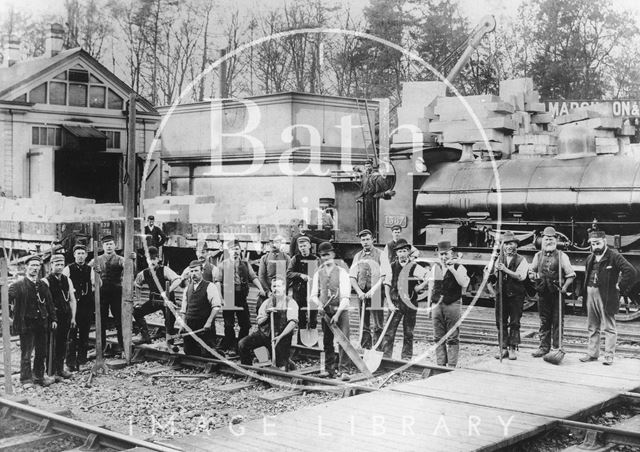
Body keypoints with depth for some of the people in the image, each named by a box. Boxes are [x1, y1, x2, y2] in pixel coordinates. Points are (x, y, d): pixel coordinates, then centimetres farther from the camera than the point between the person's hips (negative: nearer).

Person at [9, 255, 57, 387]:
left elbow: (50, 303, 15)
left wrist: (53, 319, 10)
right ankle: (26, 379, 12)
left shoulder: (43, 285, 11)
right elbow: (8, 298, -16)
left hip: (41, 323, 5)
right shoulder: (19, 285, -6)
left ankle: (39, 377, 25)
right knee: (26, 354, 1)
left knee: (41, 353, 12)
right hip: (26, 324, -5)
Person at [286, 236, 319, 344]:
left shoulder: (316, 259, 7)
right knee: (301, 320, 4)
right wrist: (301, 275, -18)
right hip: (299, 292, 0)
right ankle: (301, 341, 12)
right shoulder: (296, 259, 7)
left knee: (313, 319, -2)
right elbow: (288, 273, -4)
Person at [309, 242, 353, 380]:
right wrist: (319, 304, -13)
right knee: (327, 342, 7)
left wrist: (337, 314, -16)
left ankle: (344, 370, -12)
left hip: (341, 310, -4)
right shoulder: (318, 274, 9)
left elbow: (345, 296, -9)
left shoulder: (341, 272, -3)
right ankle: (329, 369, 15)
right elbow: (313, 295, 8)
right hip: (325, 311, 4)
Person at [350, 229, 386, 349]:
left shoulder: (380, 255, 1)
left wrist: (373, 290, -14)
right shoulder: (357, 256, 13)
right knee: (364, 326, 7)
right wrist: (359, 292, -6)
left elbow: (384, 276, -6)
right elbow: (352, 277, 8)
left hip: (376, 293, -4)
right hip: (362, 294, 4)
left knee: (378, 325, -5)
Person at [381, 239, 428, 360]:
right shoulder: (392, 267, 5)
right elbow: (387, 285, 5)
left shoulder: (414, 267, -1)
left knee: (408, 334, 8)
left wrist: (418, 288, -9)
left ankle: (406, 359, 17)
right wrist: (390, 303, -3)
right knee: (389, 333, -5)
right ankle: (385, 358, -1)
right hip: (395, 303, 1)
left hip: (410, 303, -1)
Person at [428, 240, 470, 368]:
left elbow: (464, 284, -16)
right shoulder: (435, 267, 13)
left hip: (452, 305, -4)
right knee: (438, 338, 6)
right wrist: (429, 304, 15)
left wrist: (452, 270, -19)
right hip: (437, 305, 4)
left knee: (453, 338, -2)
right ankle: (440, 364, 13)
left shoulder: (458, 267, 0)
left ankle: (452, 365, 2)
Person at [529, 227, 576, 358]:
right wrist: (533, 276, -2)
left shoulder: (561, 256, -2)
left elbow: (571, 275, -1)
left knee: (557, 321, 0)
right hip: (543, 293, 4)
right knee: (544, 321, 10)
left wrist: (564, 287, -14)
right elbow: (531, 271, 20)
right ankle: (544, 347, 17)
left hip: (556, 293, -4)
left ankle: (558, 348, 7)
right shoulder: (538, 256, 10)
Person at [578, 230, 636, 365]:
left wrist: (620, 287, -15)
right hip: (591, 295, 7)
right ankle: (592, 353, 22)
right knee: (592, 327, 13)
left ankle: (609, 356, 4)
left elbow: (630, 271, -19)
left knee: (609, 327, 0)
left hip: (607, 297, -7)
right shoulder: (591, 258, 13)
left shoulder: (614, 256, -10)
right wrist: (585, 290, 15)